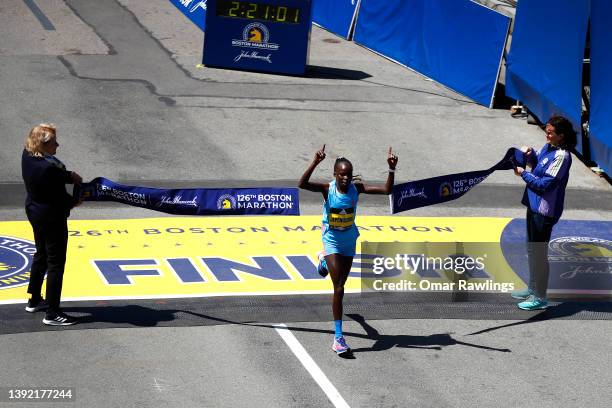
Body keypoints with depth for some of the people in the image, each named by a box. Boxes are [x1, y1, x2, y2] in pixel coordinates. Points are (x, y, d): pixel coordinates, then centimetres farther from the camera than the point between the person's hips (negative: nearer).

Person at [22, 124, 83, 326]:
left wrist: (69, 175, -7)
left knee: (42, 254, 26)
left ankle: (34, 301, 40)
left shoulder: (28, 156, -5)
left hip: (34, 212, 10)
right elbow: (61, 199, -22)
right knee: (56, 263, 1)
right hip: (52, 217, -9)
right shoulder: (48, 168, -31)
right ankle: (52, 314, 7)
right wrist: (76, 200, -4)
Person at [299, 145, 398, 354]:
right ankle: (338, 337, -12)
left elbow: (387, 190, -16)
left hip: (349, 240, 4)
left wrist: (392, 169, -29)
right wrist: (315, 163, -48)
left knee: (341, 281, 24)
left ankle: (325, 262, 62)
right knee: (339, 288, -13)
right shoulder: (327, 189, -19)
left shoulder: (356, 188, -12)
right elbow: (302, 184, -37)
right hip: (332, 240, -4)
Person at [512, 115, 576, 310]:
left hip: (545, 210, -10)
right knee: (532, 250, 20)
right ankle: (533, 289, 34)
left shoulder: (561, 156, -20)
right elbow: (536, 164, 23)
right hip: (534, 205, 10)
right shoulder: (547, 147, 6)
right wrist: (530, 154, 2)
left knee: (539, 252, -2)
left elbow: (545, 184, -21)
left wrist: (524, 174, -12)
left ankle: (539, 297, 7)